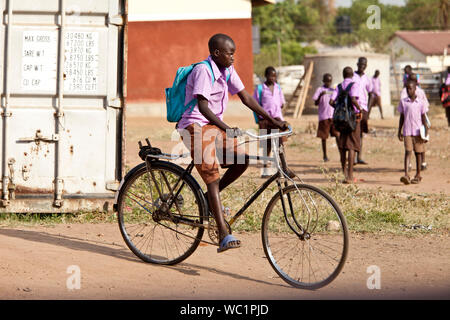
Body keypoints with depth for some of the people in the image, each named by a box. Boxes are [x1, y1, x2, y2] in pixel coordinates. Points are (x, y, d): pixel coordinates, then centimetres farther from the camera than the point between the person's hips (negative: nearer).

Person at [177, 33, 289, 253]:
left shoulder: (228, 71, 8)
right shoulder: (203, 71, -17)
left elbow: (246, 98, 9)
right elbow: (203, 107, -25)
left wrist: (272, 120, 1)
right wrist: (227, 129, -35)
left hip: (214, 126, 8)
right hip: (195, 126, -8)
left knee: (241, 160, -9)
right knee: (212, 175, -18)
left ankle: (209, 199, 12)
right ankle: (224, 237, -23)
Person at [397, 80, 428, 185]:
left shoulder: (420, 102, 1)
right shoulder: (403, 102, 5)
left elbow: (423, 118, 5)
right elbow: (401, 118, 10)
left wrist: (425, 131, -1)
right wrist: (399, 131, 9)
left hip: (418, 131, 0)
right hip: (407, 131, 0)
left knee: (418, 152, 7)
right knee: (408, 152, -11)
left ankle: (418, 175, 17)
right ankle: (406, 175, -20)